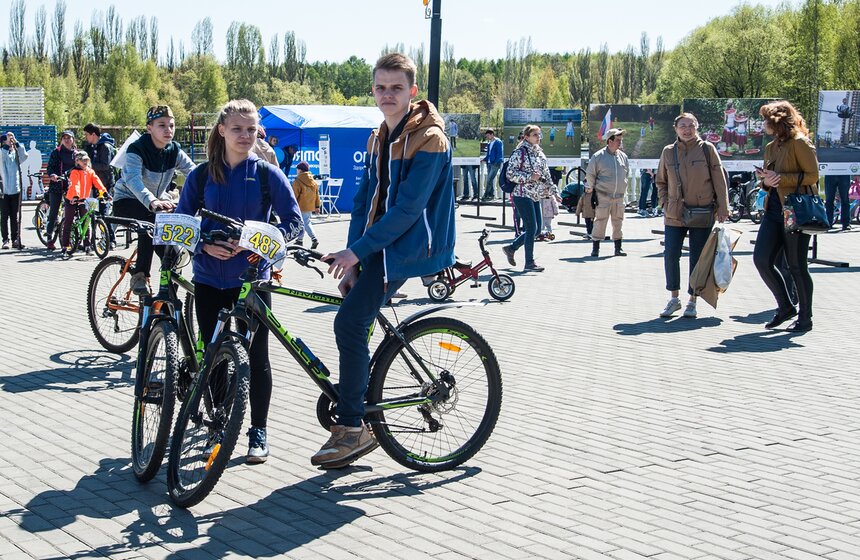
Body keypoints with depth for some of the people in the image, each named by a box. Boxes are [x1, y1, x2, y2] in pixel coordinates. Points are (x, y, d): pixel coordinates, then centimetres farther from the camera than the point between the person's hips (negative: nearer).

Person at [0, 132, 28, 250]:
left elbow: (24, 156, -12)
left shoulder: (16, 155, 8)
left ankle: (15, 240, 11)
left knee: (15, 217, 7)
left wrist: (16, 143, -18)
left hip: (16, 190, 3)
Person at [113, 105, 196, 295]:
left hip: (158, 200, 6)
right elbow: (133, 179, -42)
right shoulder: (137, 149, -23)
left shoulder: (175, 150, -7)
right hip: (127, 201, -6)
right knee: (150, 219, -36)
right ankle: (140, 275, -29)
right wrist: (151, 201, -61)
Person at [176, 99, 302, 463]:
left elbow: (293, 221, -4)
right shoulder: (201, 176, 3)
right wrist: (205, 244, -14)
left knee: (256, 357, 2)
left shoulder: (267, 174, -2)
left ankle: (258, 432, 13)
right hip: (209, 280, 2)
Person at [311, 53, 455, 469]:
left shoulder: (428, 138, -13)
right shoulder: (378, 140, 13)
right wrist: (352, 263, 0)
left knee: (350, 323, -17)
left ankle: (351, 428, -9)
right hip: (378, 244, 9)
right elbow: (364, 202, 10)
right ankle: (361, 421, 17)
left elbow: (408, 207, -21)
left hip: (408, 246, -8)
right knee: (353, 324, 6)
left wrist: (357, 251, -23)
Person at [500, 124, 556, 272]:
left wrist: (554, 191, 12)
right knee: (531, 228, -9)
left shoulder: (540, 153, 15)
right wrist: (530, 177, -19)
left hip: (535, 196, 8)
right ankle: (529, 263, -1)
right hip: (523, 195, -8)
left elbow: (546, 175, 21)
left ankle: (511, 248, 25)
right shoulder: (520, 153, -9)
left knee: (536, 228, 8)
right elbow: (511, 174, -13)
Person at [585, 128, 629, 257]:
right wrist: (591, 188, 5)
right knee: (600, 221, -5)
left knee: (618, 222, 9)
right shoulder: (598, 156, -7)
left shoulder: (623, 156, 8)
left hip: (619, 196, 5)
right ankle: (595, 248, 2)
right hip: (603, 196, -5)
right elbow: (590, 174, 1)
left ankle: (618, 248, 16)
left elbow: (627, 173, 21)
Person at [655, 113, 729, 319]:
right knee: (670, 255, -4)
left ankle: (692, 301, 13)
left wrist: (722, 209, -3)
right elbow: (660, 181, 18)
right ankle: (674, 298, 12)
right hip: (674, 215, 2)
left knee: (697, 258, 3)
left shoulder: (707, 149, -1)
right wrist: (665, 203, 5)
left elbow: (719, 180, 0)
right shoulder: (668, 152, 5)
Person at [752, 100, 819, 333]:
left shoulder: (799, 143, -8)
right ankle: (785, 306, 14)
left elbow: (813, 175, -13)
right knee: (761, 259, -2)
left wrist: (781, 178, -19)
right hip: (774, 209, 8)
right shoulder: (771, 146, 17)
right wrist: (765, 179, 2)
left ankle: (805, 318, 12)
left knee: (796, 266, -1)